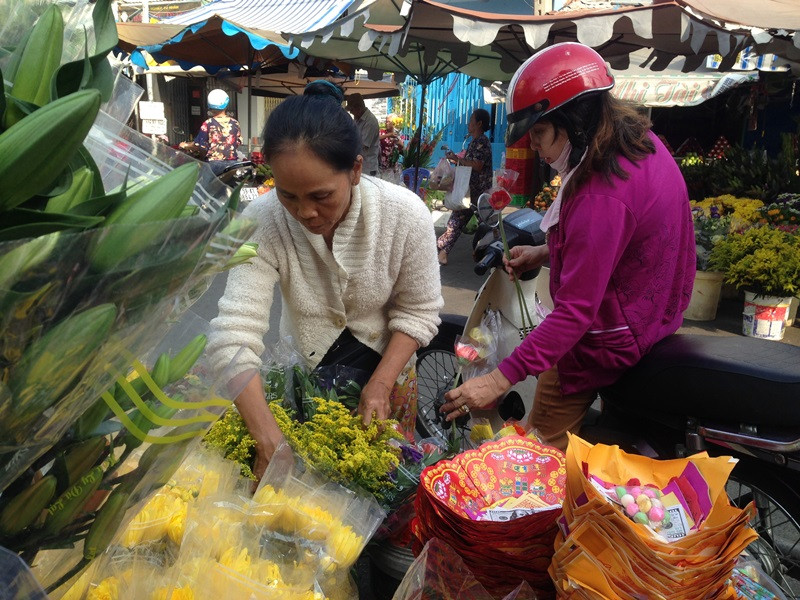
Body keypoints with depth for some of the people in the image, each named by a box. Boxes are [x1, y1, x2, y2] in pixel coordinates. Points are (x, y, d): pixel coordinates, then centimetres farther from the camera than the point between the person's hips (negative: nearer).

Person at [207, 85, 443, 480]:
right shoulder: (263, 222, -29)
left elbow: (417, 312, -14)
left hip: (385, 362, 0)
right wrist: (268, 440, -42)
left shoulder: (405, 214, -27)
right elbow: (234, 333, -35)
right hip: (303, 365, 0)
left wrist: (381, 383, -22)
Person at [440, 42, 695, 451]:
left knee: (540, 455, -1)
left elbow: (576, 310, -32)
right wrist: (546, 253, 5)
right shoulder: (641, 140, -1)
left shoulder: (602, 196, -31)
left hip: (607, 341, -10)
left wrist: (500, 380, -31)